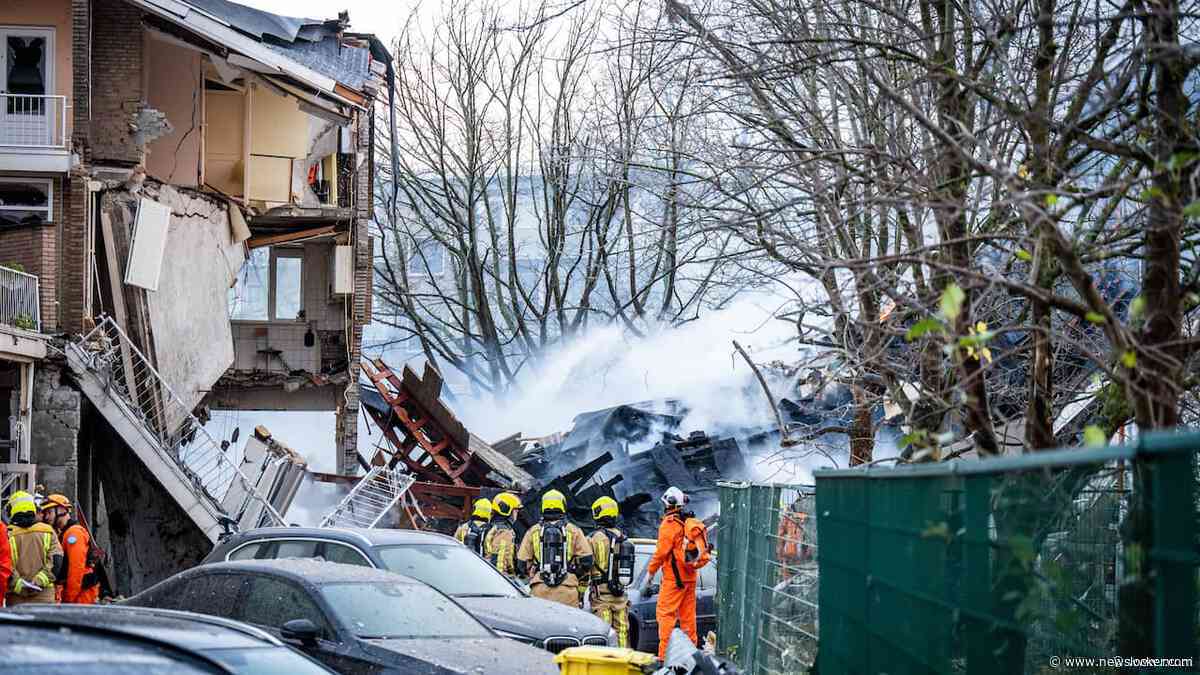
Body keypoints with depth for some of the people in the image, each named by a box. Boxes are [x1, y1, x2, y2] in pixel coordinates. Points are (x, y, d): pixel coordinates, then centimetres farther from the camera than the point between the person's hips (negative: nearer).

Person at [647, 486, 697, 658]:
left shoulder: (669, 523, -12)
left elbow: (662, 550, -14)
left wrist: (651, 569, -3)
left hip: (674, 578, -8)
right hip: (690, 576, 8)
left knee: (666, 613, -6)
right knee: (688, 615, 13)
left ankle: (664, 654, -11)